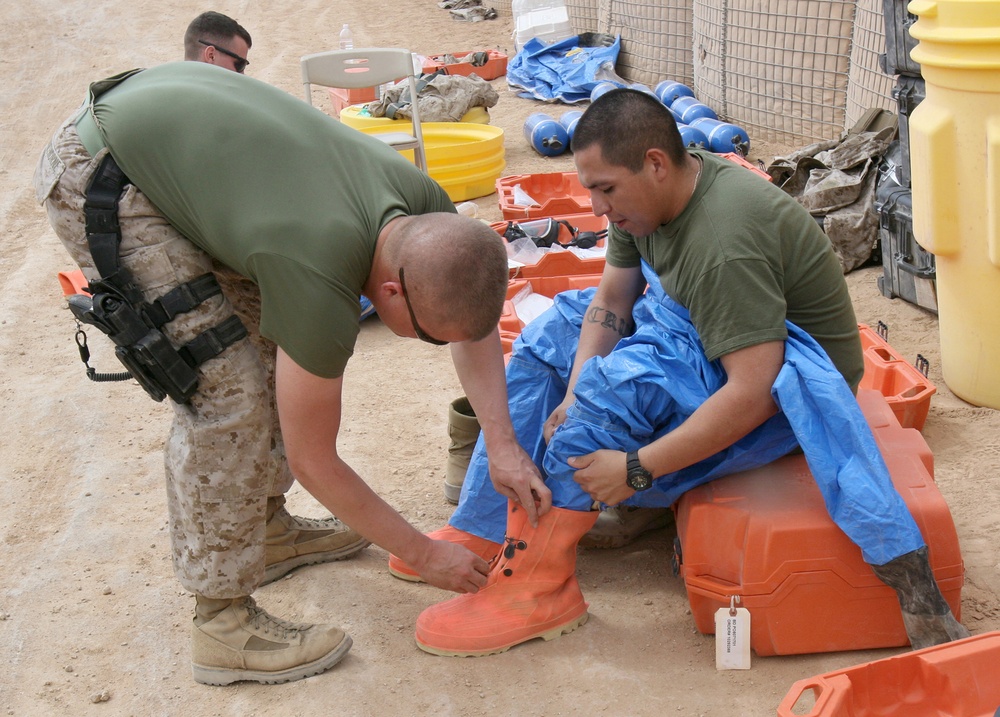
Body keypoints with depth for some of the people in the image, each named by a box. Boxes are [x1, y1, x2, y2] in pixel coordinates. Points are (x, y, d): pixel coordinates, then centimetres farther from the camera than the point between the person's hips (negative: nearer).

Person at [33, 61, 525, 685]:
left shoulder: (428, 209, -13)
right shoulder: (322, 286, -32)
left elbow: (475, 323, 8)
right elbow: (315, 462, -18)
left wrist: (503, 445, -4)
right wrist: (424, 555, -8)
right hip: (98, 179, -9)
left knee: (278, 349, 11)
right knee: (227, 392, -14)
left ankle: (268, 528, 29)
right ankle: (224, 623, -3)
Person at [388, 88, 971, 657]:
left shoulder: (725, 240, -33)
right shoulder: (651, 195, -5)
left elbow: (752, 393, -36)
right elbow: (610, 300, 0)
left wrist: (637, 468, -31)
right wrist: (574, 401, -16)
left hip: (789, 383, -10)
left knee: (617, 377, -32)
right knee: (551, 333, 9)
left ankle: (537, 583, -22)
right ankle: (485, 531, 8)